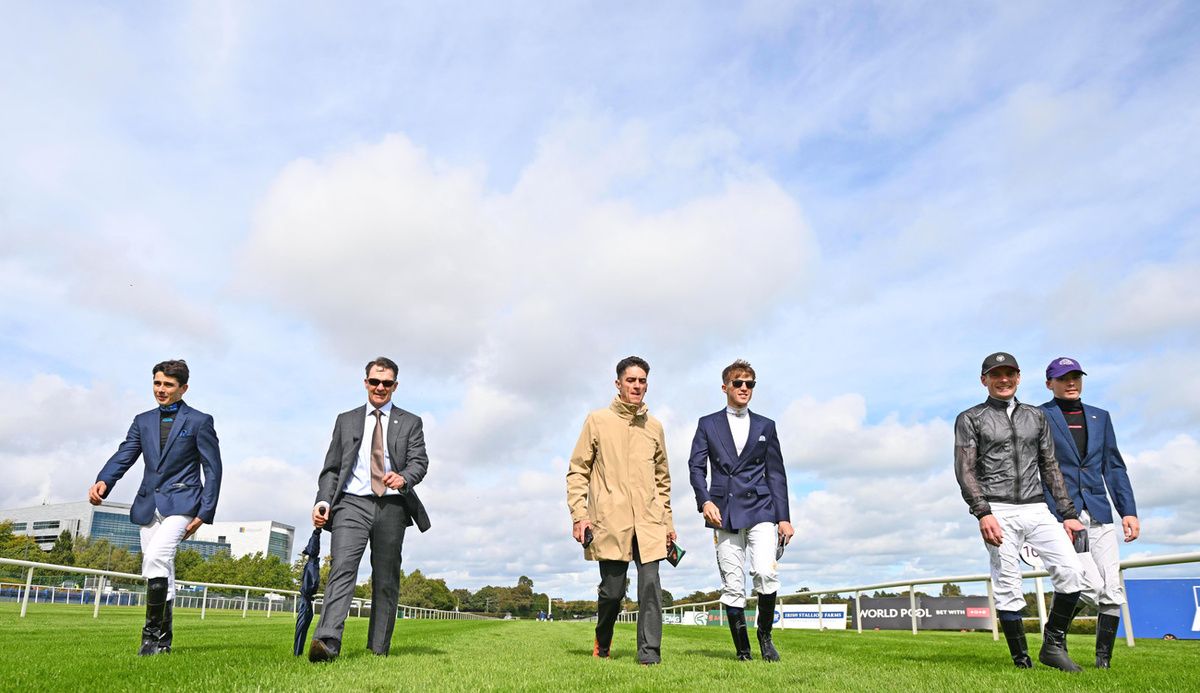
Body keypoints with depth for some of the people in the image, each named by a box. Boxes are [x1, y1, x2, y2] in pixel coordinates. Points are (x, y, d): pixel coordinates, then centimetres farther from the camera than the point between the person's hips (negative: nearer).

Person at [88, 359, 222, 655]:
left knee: (155, 558, -24)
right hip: (148, 505, 5)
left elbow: (213, 470, -1)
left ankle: (152, 633, -14)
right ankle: (163, 640, 19)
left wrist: (204, 512, -8)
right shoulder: (143, 421, 15)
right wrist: (103, 481, -18)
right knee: (160, 574, 10)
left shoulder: (199, 421, 1)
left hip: (180, 503, -5)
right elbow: (124, 455, 3)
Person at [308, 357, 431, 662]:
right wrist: (323, 501, -3)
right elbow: (331, 467, 13)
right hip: (352, 503, 0)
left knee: (386, 579, 3)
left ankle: (379, 649, 10)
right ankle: (327, 642, -29)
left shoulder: (410, 422, 13)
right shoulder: (346, 420, 17)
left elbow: (420, 460, 0)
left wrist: (403, 477, -23)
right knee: (342, 568, -18)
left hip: (391, 506, 0)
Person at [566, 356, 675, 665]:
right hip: (610, 520, -2)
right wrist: (579, 514, -6)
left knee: (650, 584, -8)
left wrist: (667, 521, 16)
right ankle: (602, 643, 29)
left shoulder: (654, 427, 14)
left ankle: (650, 653, -1)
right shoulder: (597, 421, 5)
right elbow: (578, 471, 4)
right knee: (612, 590, 3)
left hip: (648, 523, 3)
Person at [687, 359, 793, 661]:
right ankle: (742, 650, 11)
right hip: (724, 513, 0)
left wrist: (784, 518, 5)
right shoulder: (708, 424, 10)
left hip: (760, 510, 0)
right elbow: (696, 466, 4)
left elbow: (776, 474, 11)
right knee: (732, 586, 0)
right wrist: (705, 500, -13)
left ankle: (765, 634, 8)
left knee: (766, 573, -16)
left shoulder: (765, 426, 13)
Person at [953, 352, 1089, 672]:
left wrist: (1068, 514, 9)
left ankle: (1053, 644, 5)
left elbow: (1050, 468, 17)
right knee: (1008, 588, -4)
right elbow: (965, 470, -4)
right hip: (998, 512, -4)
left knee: (1072, 571, -12)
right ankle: (1022, 661, 5)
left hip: (1037, 509, 4)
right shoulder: (970, 419, 5)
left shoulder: (1036, 416, 18)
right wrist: (982, 512, -17)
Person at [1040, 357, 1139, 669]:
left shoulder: (1100, 417, 17)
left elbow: (1114, 467, 16)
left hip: (1099, 515, 5)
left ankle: (1103, 663, 16)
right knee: (1091, 586, -15)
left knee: (1113, 594, 2)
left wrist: (1129, 511, 7)